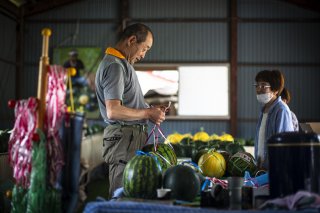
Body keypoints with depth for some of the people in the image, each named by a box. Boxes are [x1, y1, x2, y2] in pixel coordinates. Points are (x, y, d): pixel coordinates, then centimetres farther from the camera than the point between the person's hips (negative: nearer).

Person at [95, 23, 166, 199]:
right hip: (124, 139, -10)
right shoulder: (114, 66, -14)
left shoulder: (123, 64, 18)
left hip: (133, 137, 10)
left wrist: (150, 110, 11)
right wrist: (147, 113, -12)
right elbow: (113, 111, -23)